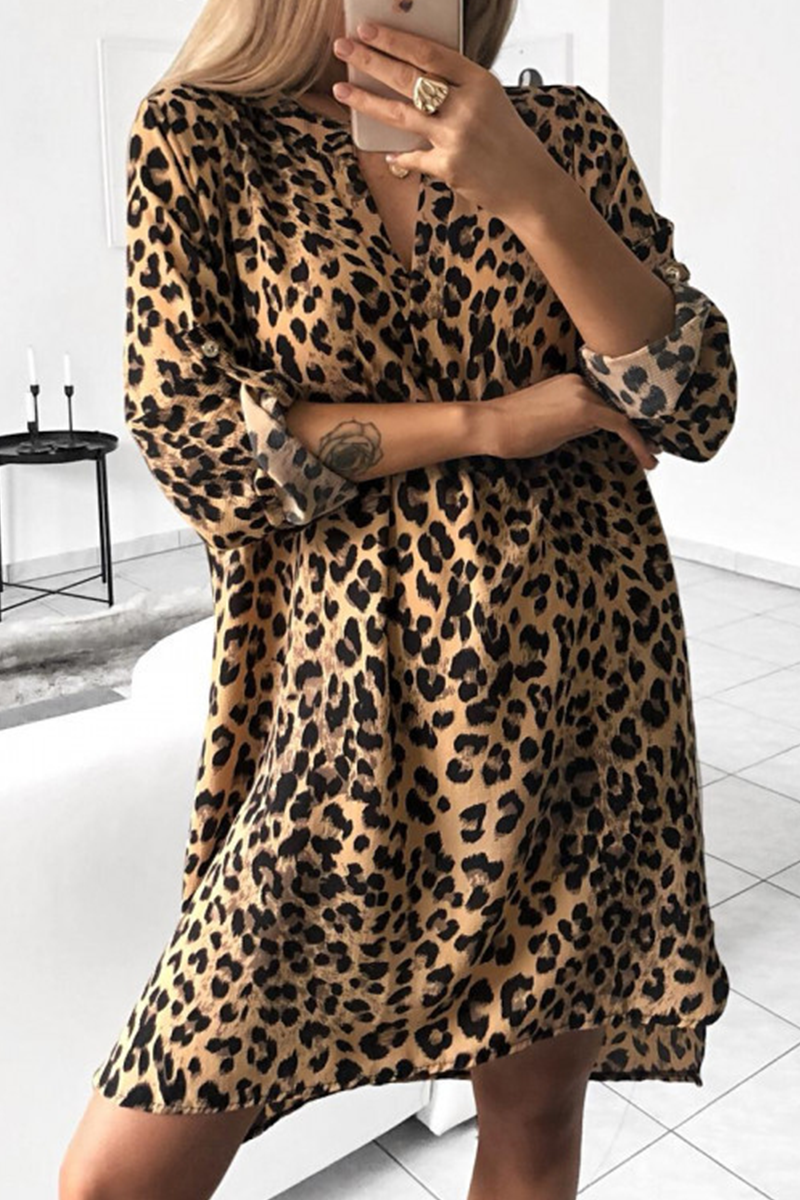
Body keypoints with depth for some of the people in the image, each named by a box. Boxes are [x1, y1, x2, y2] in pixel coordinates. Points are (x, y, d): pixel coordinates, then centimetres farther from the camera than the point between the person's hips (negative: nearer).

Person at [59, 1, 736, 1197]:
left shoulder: (568, 131, 7)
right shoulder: (198, 134, 3)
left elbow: (696, 405, -1)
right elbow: (187, 434, -7)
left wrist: (530, 193, -15)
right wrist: (497, 422, -11)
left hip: (586, 683, 2)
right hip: (355, 704, -1)